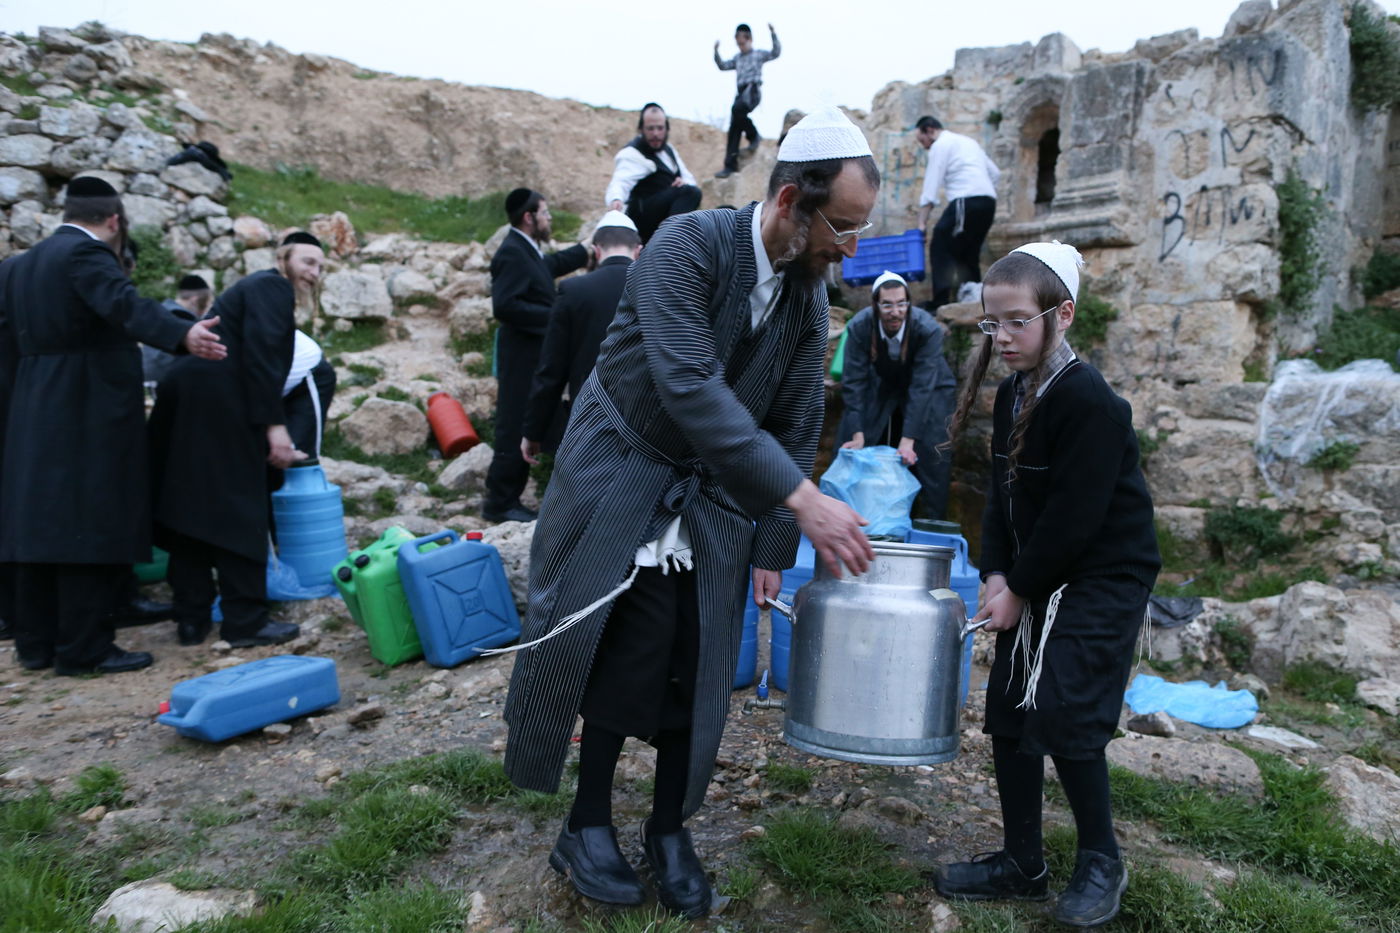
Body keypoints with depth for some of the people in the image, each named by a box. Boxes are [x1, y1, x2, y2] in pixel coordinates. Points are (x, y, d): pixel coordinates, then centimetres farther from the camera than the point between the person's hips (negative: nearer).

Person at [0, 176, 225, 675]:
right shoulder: (88, 253, -10)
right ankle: (83, 649, -2)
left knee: (41, 524, 12)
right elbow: (125, 304, -30)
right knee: (92, 526, -5)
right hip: (89, 414, -9)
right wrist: (183, 335, -44)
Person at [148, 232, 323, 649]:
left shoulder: (258, 287, 28)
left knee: (189, 507, 10)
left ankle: (191, 618, 18)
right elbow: (260, 356, -16)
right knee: (238, 512, -5)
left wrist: (270, 437, 23)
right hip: (218, 405, -10)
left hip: (188, 400, 10)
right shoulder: (272, 287, -1)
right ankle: (246, 621, 1)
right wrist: (273, 425, -19)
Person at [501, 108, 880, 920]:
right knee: (623, 657, 0)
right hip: (624, 479, -4)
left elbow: (795, 426, 2)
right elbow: (689, 386, -34)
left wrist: (773, 549, 0)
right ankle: (588, 824, 22)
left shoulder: (810, 296, -3)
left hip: (715, 499, 5)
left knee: (696, 665, 6)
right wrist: (802, 499, -38)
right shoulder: (688, 245, -22)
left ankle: (670, 829, 25)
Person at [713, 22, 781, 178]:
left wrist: (773, 34, -12)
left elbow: (776, 52, -2)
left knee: (737, 108, -35)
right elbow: (722, 66, 20)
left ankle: (753, 135, -12)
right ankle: (730, 165, -2)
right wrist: (716, 51, 8)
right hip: (740, 92, 6)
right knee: (733, 128, -2)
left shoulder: (759, 54, 8)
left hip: (752, 90, -6)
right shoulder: (737, 58, 23)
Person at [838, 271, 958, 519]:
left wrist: (908, 440, -38)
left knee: (932, 456, -12)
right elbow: (854, 381, -24)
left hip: (930, 387, -2)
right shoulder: (859, 327, -28)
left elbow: (922, 386, -34)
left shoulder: (928, 329, -33)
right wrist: (858, 435, -28)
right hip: (880, 385, 2)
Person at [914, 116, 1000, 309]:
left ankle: (940, 303, -19)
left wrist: (922, 223, -7)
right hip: (989, 201, 9)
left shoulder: (940, 145, 2)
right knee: (969, 253, 14)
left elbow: (930, 188, -6)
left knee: (940, 248, -9)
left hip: (966, 201, -9)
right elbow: (995, 172, 26)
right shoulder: (968, 141, 28)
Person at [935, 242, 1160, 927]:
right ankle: (1022, 863, 22)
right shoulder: (1012, 394, 5)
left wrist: (1019, 592, -14)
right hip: (1033, 581, 8)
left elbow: (1075, 516, -21)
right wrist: (997, 575, -2)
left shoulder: (1089, 402, -20)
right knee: (1008, 715, 7)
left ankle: (1101, 862, 14)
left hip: (1102, 580, -8)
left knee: (1063, 716, -11)